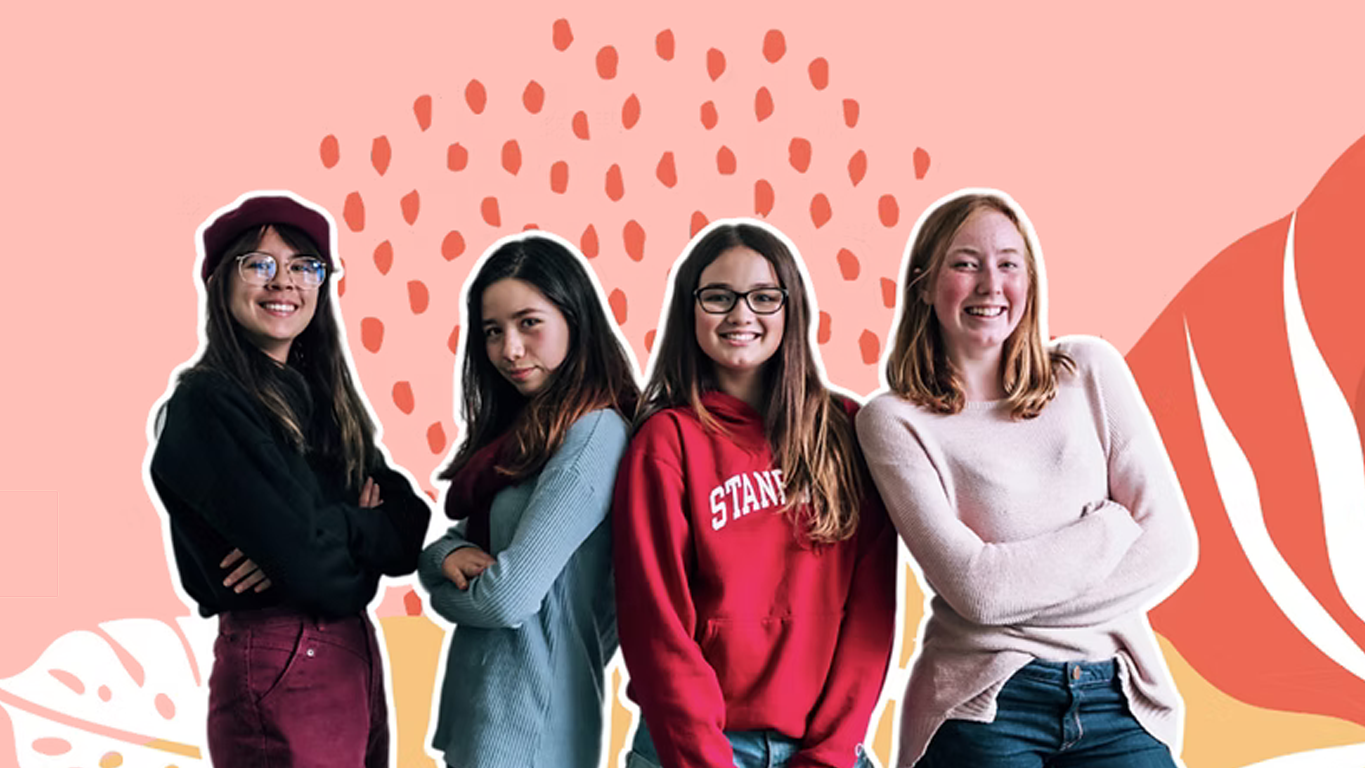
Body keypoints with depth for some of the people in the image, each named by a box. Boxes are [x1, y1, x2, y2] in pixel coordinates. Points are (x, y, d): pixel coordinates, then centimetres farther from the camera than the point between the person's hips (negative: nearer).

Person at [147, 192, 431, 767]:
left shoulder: (321, 396, 12)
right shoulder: (207, 402, -12)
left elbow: (410, 522, 2)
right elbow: (306, 559, -22)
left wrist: (332, 530, -16)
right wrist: (367, 529, -4)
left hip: (355, 650, 8)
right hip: (279, 670, -8)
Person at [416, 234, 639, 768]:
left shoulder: (595, 434, -17)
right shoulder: (518, 431, 11)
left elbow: (509, 597, -22)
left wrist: (445, 592, -1)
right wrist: (450, 555, -11)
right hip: (476, 706, 8)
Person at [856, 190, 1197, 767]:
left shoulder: (1089, 371, 8)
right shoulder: (894, 420, -1)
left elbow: (1172, 543, 0)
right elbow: (972, 586, -12)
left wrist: (1020, 604, -9)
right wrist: (1115, 524, -5)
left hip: (1118, 697, 3)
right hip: (981, 707, -2)